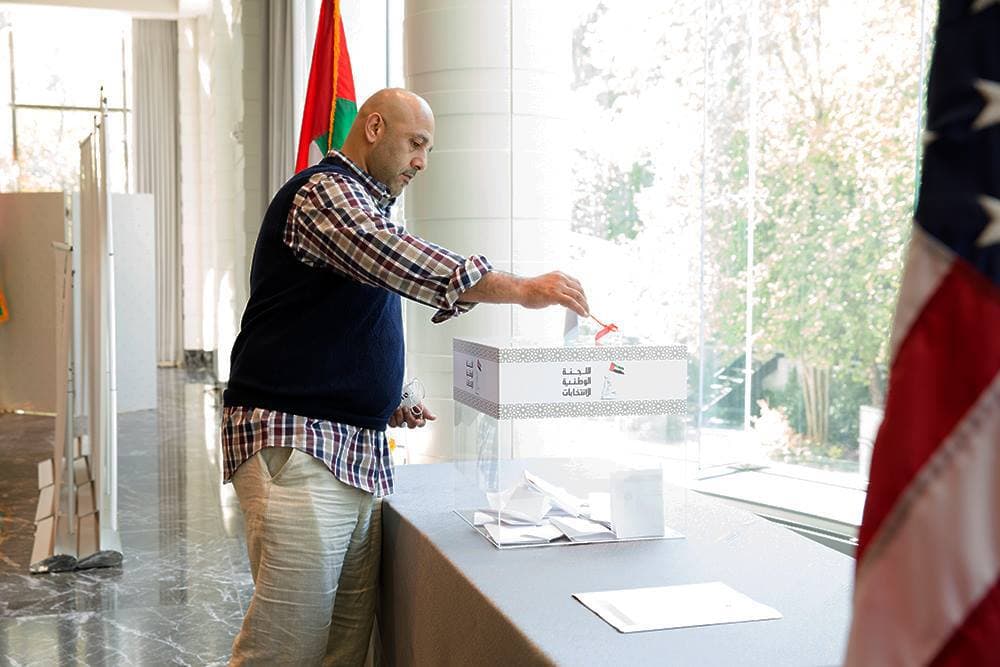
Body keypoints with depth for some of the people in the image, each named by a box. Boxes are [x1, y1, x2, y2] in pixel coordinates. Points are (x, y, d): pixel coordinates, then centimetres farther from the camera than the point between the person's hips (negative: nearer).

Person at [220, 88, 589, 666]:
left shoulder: (367, 211, 24)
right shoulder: (324, 191, -6)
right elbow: (407, 264, -23)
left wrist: (387, 402, 16)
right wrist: (523, 291, -20)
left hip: (358, 453, 9)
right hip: (297, 445, -9)